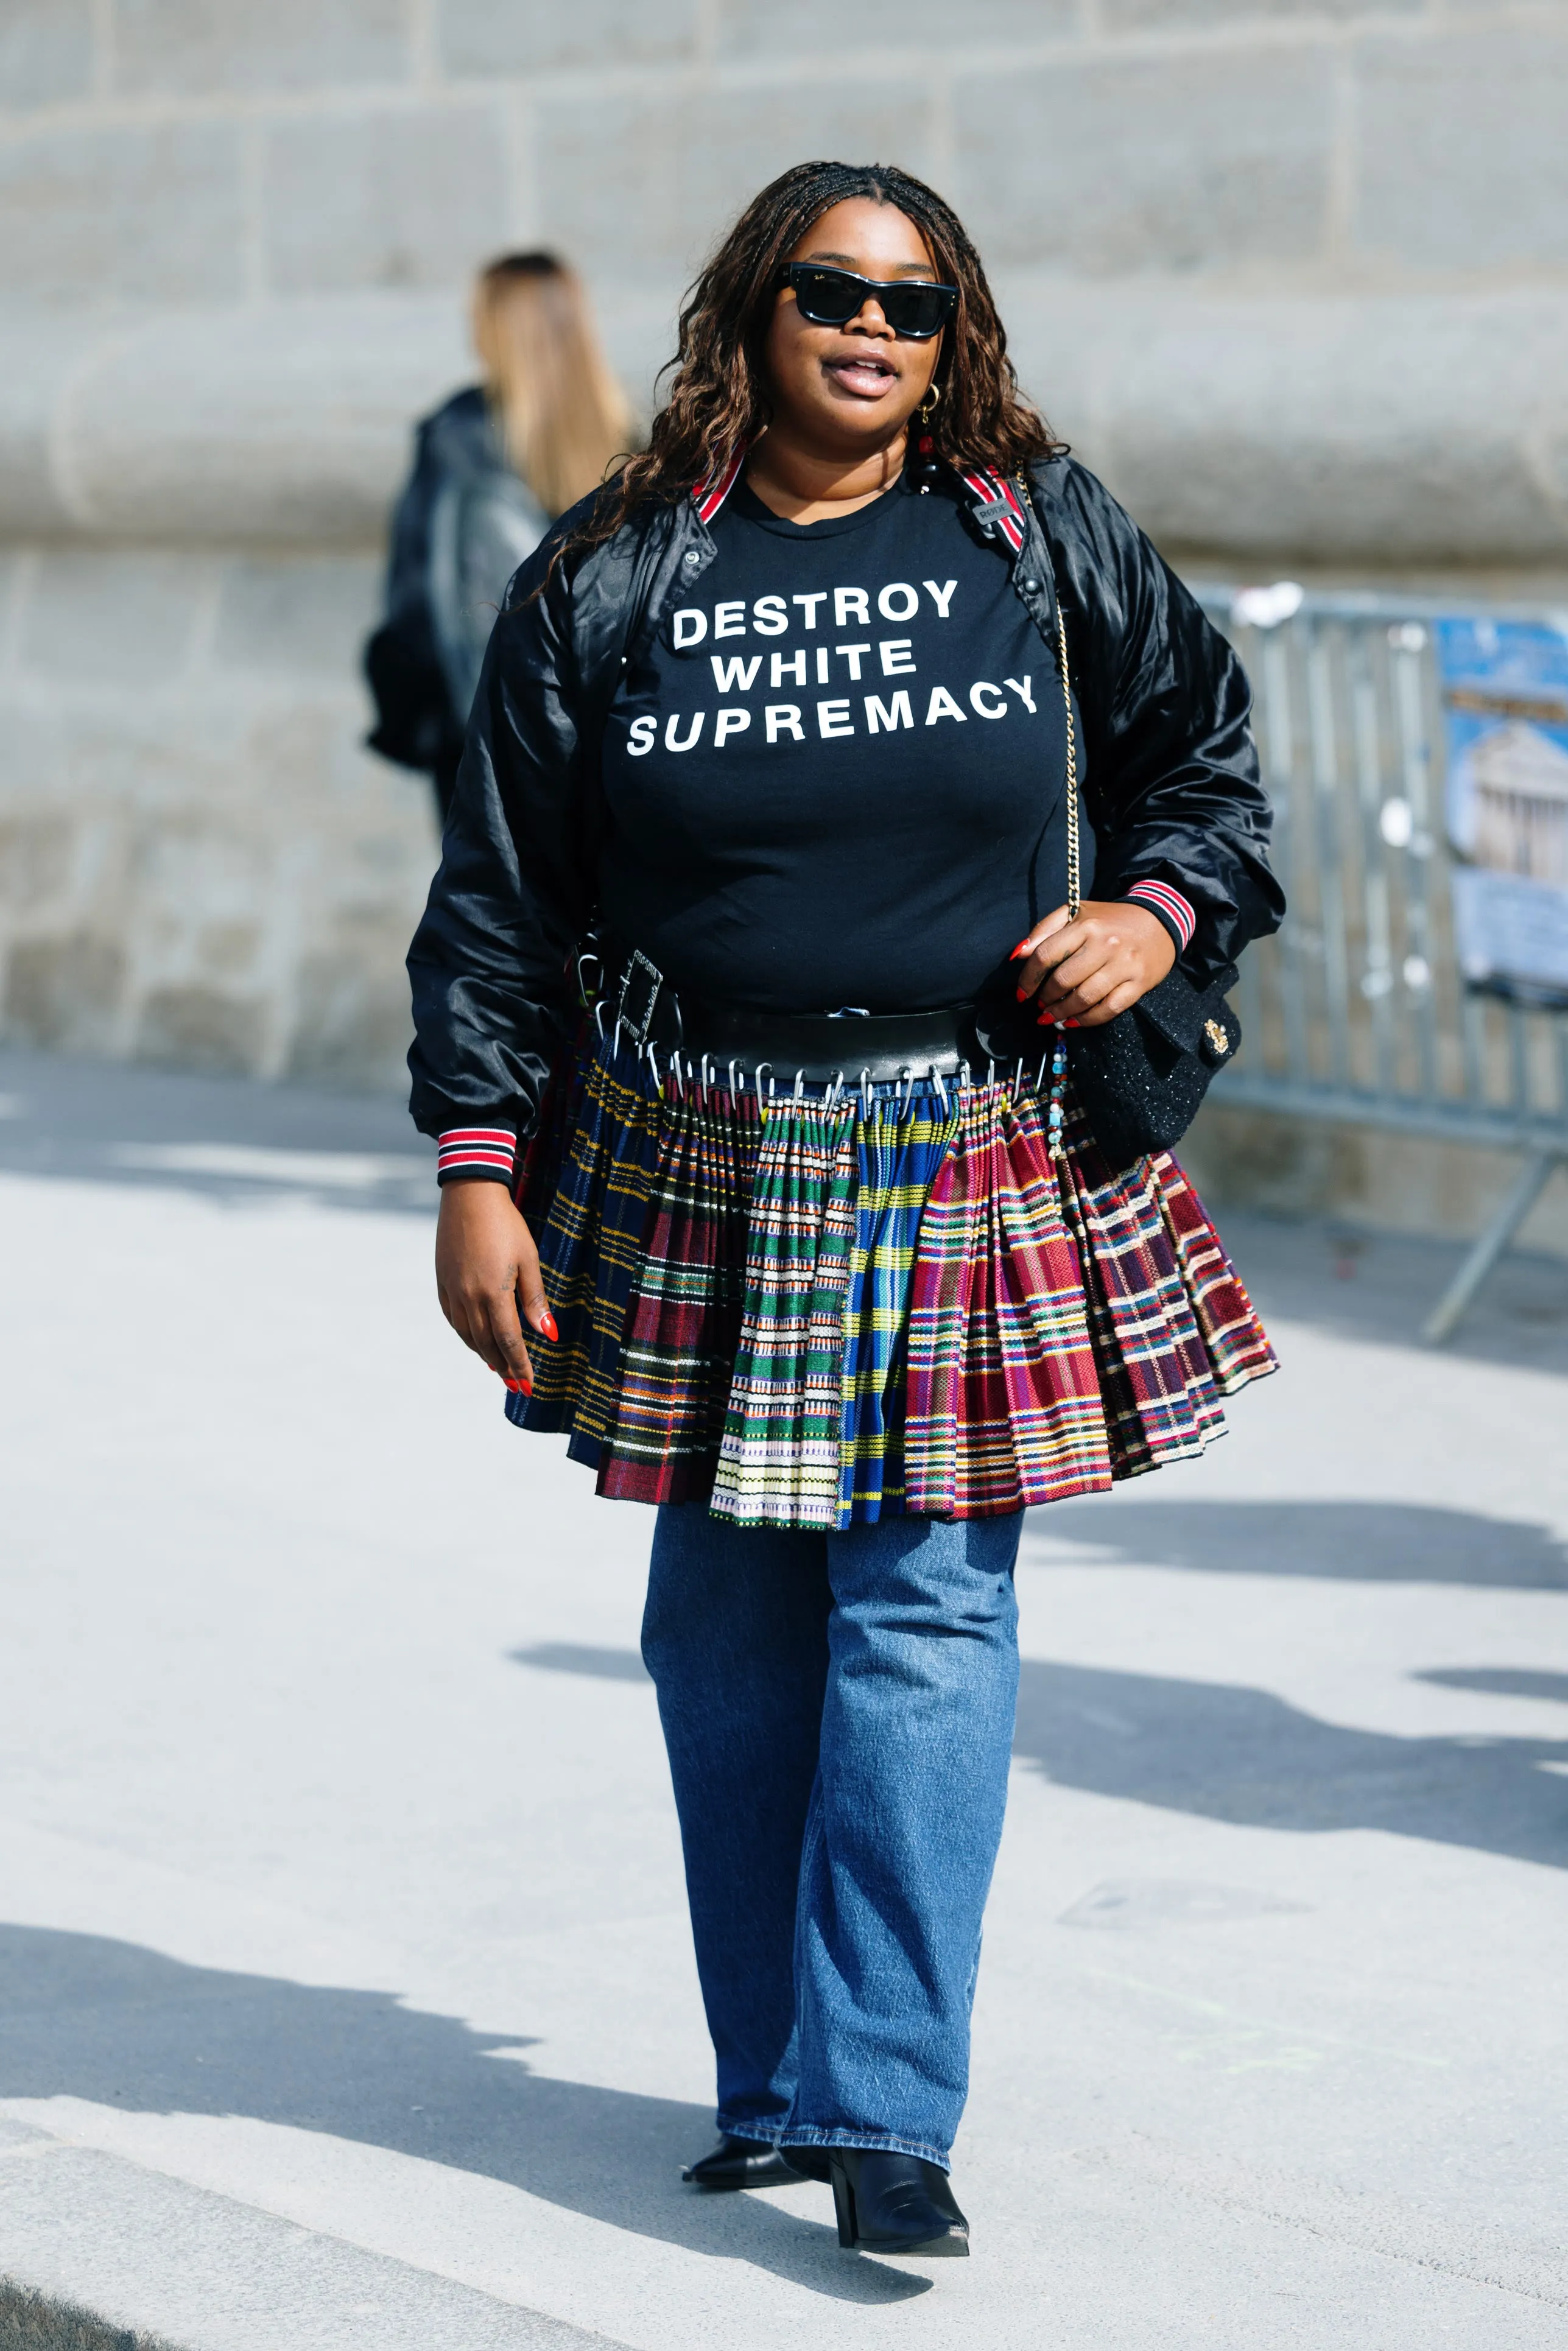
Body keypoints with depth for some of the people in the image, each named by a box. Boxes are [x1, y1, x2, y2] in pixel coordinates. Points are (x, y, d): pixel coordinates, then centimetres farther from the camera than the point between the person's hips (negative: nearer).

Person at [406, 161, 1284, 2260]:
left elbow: (1208, 747, 17)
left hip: (971, 1165, -1)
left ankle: (879, 2108, -6)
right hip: (689, 1169, 1)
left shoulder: (1044, 536, 4)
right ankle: (772, 2084, 18)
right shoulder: (607, 577, 3)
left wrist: (1157, 910, -3)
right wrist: (478, 1173, -1)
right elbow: (501, 893, 4)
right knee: (729, 1630, 7)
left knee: (924, 1616, -8)